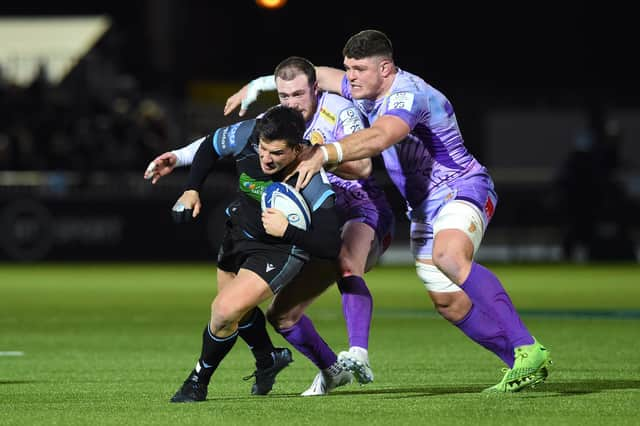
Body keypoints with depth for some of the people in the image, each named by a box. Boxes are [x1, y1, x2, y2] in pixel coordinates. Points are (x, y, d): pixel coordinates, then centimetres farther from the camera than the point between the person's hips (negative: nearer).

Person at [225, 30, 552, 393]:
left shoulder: (408, 94, -22)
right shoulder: (368, 91, 7)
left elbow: (378, 138, -42)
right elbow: (320, 76, 24)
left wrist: (322, 155, -52)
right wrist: (254, 87, 24)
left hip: (462, 189, -10)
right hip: (424, 208, 10)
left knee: (449, 257, -37)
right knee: (448, 302, 4)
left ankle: (529, 350, -41)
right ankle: (522, 366, 10)